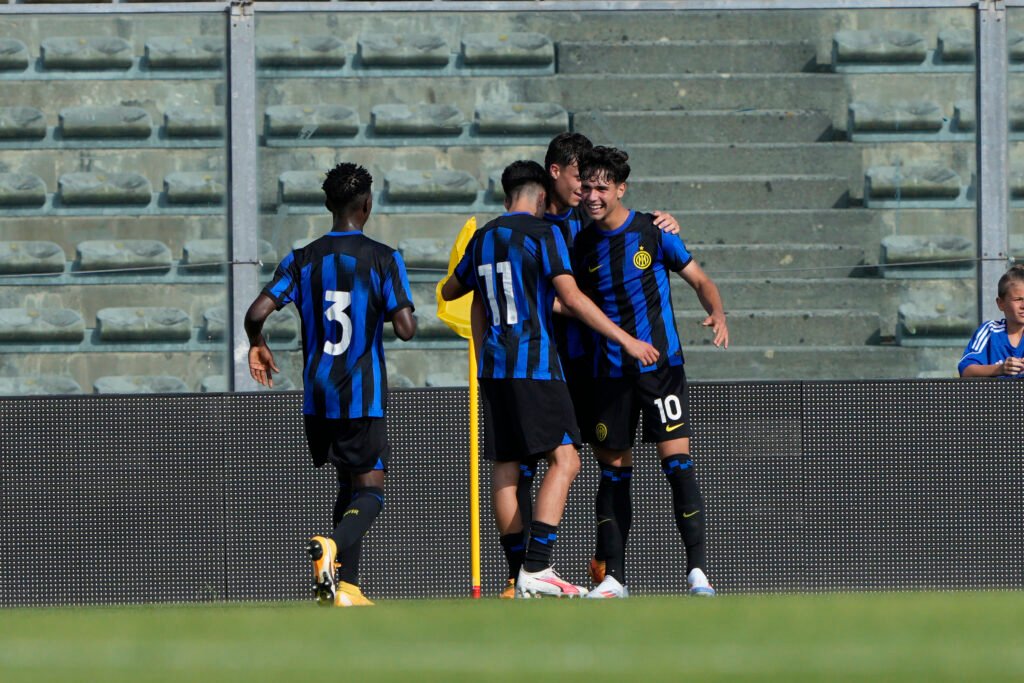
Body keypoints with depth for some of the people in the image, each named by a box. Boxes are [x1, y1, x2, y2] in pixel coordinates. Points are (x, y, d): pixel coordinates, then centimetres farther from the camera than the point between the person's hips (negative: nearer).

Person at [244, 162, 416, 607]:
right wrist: (395, 311, 9)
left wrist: (257, 345, 15)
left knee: (348, 485, 19)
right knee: (369, 491, 0)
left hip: (317, 395, 4)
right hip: (362, 395, -4)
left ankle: (345, 586, 14)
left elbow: (257, 313, -7)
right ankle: (333, 546, -32)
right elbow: (405, 329, -14)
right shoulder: (383, 259, -7)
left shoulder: (302, 260, 2)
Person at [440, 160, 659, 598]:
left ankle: (521, 577, 8)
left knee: (505, 469, 8)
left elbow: (449, 291, 30)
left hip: (493, 365, 7)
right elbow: (571, 297, -14)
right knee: (563, 460, -9)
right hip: (534, 364, -7)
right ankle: (536, 568, -21)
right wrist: (625, 340, -11)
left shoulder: (483, 238, 15)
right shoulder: (543, 233, -5)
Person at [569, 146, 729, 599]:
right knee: (613, 471, 6)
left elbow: (699, 279, 0)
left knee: (677, 461, -12)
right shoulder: (585, 243, 8)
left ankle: (698, 571, -11)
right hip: (610, 371, 4)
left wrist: (717, 313, -18)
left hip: (660, 363, -4)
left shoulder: (652, 232, -4)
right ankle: (612, 576, 12)